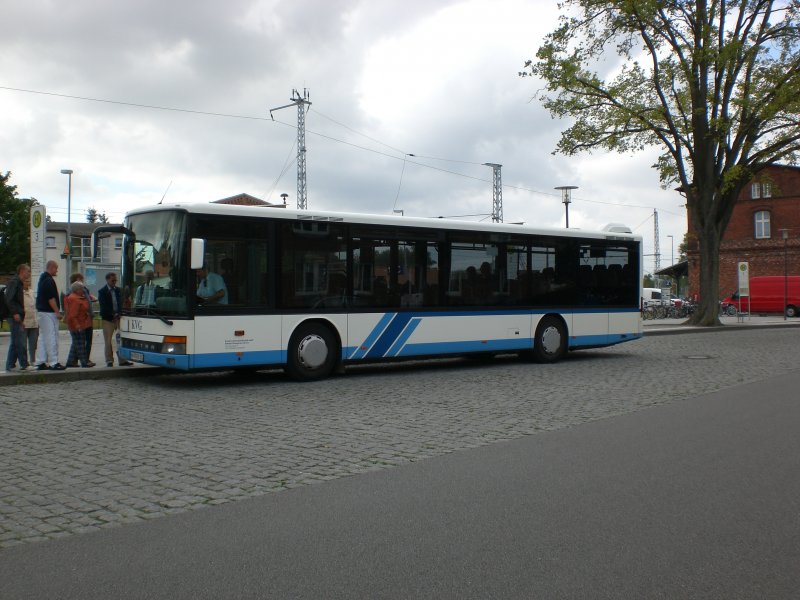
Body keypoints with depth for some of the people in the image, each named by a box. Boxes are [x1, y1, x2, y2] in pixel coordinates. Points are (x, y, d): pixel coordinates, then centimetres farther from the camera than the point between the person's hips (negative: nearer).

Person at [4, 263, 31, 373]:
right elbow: (9, 299, -20)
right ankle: (24, 365, -7)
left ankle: (10, 366, 14)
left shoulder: (19, 283, 21)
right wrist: (15, 313, -24)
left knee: (15, 343, 11)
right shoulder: (14, 282, -9)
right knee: (20, 343, -9)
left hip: (17, 317, 10)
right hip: (15, 317, -10)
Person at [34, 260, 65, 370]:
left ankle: (40, 362, 12)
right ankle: (53, 363, -7)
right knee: (51, 338, -8)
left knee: (42, 337, 11)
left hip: (41, 311, 10)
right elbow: (51, 298, -21)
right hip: (48, 312, -10)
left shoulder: (42, 279, 17)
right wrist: (57, 312, -17)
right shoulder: (49, 280, -15)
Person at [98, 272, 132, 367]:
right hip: (108, 319, -4)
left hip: (118, 318, 4)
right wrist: (113, 315, -12)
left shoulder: (118, 290, 12)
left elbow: (120, 303, 11)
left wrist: (119, 314, -5)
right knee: (108, 341, -1)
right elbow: (103, 307, -8)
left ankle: (122, 360, 6)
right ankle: (109, 361, 6)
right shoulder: (102, 291, -2)